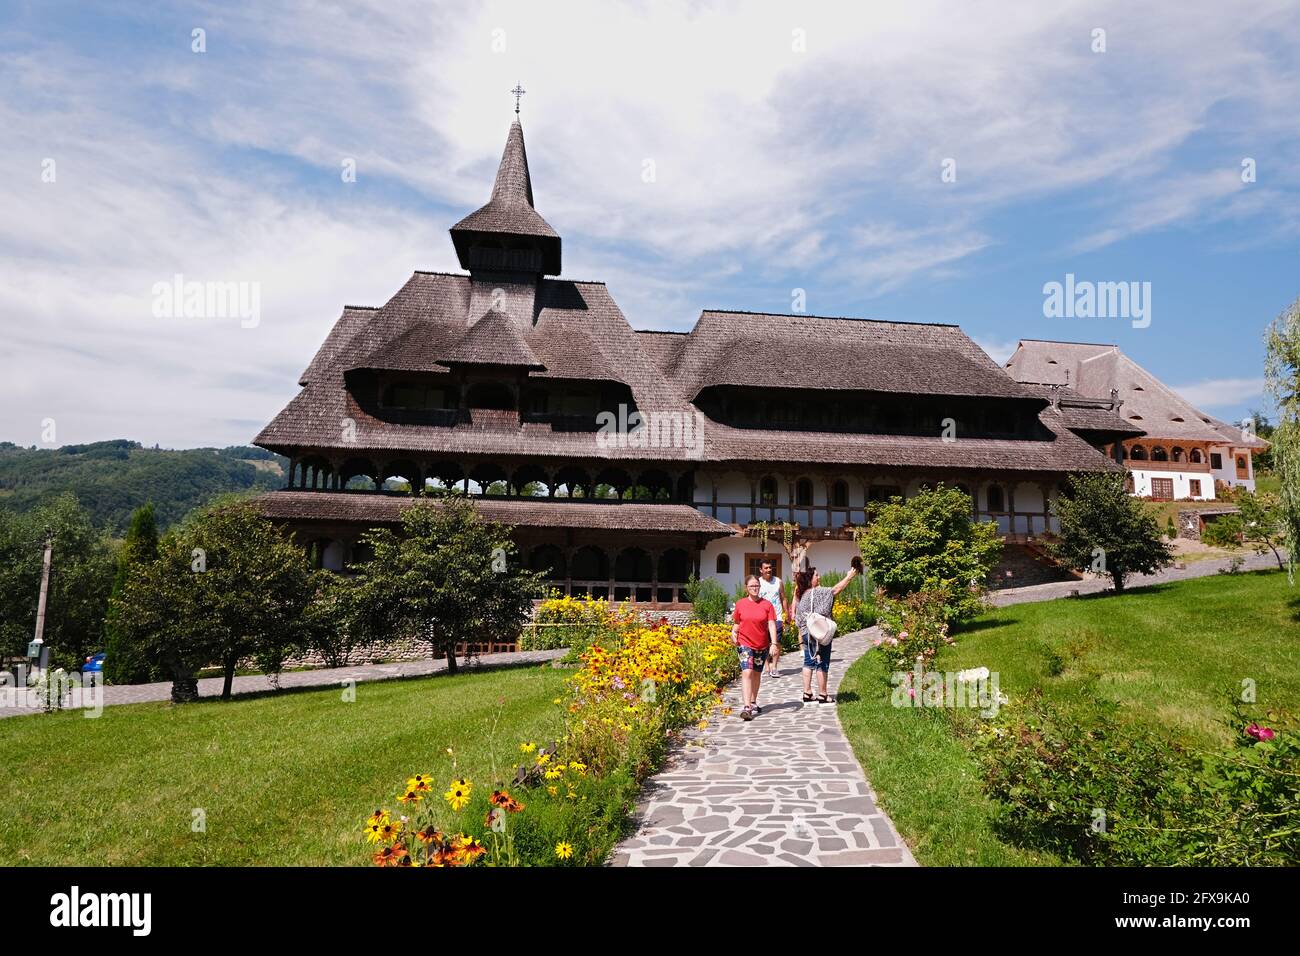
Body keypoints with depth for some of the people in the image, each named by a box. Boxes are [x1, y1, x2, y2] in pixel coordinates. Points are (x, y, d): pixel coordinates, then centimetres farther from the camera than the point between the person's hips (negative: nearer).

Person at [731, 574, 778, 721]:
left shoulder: (767, 604, -2)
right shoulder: (740, 604, 0)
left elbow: (772, 625, -6)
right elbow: (736, 623, 12)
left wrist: (774, 643, -16)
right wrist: (733, 633, -8)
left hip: (762, 645, 2)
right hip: (745, 644, -2)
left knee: (757, 674, 15)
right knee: (747, 672, -15)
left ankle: (753, 702, 33)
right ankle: (747, 708, -21)